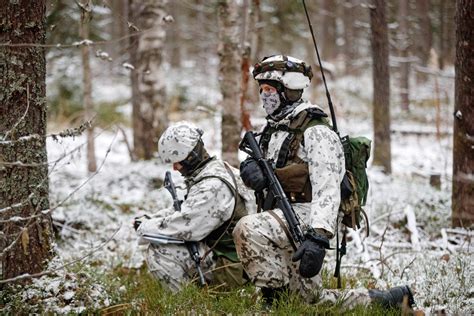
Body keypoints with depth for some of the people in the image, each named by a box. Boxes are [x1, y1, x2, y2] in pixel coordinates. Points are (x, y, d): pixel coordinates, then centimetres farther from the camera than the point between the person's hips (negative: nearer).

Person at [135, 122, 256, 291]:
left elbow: (184, 226, -27)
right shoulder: (218, 168, 9)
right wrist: (150, 219, 5)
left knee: (157, 252, -15)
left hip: (228, 267, -10)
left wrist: (145, 227, -12)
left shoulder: (212, 186, -24)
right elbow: (185, 209, 17)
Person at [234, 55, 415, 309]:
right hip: (281, 220, 9)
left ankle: (274, 298, -23)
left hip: (306, 216, -9)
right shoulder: (273, 130, 16)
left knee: (248, 229, -33)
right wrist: (250, 167, -8)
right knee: (314, 299, 15)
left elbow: (327, 190, -22)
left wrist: (318, 237, -35)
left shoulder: (315, 133, -12)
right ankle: (387, 300, 27)